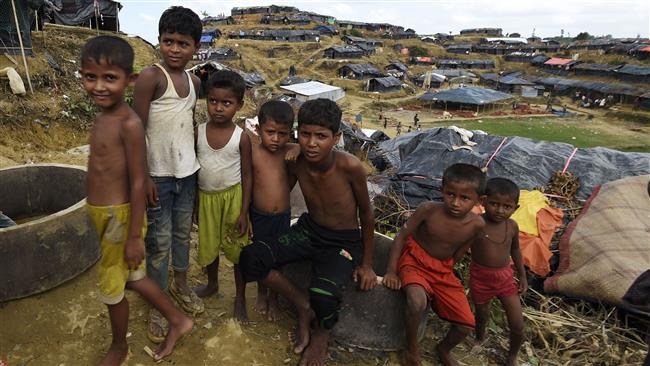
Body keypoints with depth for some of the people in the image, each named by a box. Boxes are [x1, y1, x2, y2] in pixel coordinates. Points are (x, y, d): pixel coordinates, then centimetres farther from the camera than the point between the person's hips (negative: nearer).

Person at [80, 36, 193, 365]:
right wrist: (97, 213, 19)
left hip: (119, 217, -8)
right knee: (132, 278, 22)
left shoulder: (128, 124, -22)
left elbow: (138, 183, -21)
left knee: (111, 287, 13)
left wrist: (135, 236, -18)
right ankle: (178, 320, 40)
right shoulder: (102, 115, 3)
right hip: (102, 214, 8)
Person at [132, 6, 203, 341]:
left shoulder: (195, 82, 5)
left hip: (188, 171, 6)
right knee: (159, 240, 4)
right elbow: (136, 130, -14)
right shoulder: (151, 77, -13)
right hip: (158, 174, -6)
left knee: (183, 232, 18)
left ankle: (180, 285, 39)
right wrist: (142, 176, -16)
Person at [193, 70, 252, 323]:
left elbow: (247, 175, -10)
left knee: (238, 249, 7)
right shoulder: (198, 132, -7)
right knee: (208, 244, 20)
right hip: (205, 197, 3)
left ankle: (240, 298, 26)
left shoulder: (242, 138, -15)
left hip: (232, 197, -3)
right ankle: (212, 284, 46)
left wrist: (244, 211, -12)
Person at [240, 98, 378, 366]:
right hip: (309, 230, 4)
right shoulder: (296, 162, -15)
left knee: (324, 297, -32)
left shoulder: (350, 167, -26)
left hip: (344, 243, -4)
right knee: (250, 258, -17)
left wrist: (367, 264, -2)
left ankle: (322, 332, 8)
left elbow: (366, 214, -10)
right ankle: (303, 306, 6)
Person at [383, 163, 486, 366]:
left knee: (467, 323, -3)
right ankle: (412, 346, -2)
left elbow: (458, 254, 2)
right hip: (414, 260, -3)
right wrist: (391, 271, -16)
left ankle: (444, 349, 33)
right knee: (418, 301, -34)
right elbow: (402, 236, -14)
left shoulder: (477, 224, -15)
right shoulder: (429, 210, -23)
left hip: (442, 270, 4)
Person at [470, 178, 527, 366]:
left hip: (505, 277, 3)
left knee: (517, 326, 6)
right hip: (480, 277, -3)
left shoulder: (512, 226, -7)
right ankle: (480, 339, 55)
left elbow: (515, 249, 9)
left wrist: (522, 275, 12)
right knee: (482, 317, 20)